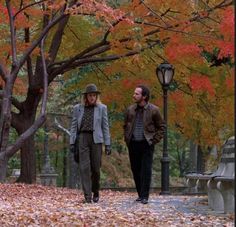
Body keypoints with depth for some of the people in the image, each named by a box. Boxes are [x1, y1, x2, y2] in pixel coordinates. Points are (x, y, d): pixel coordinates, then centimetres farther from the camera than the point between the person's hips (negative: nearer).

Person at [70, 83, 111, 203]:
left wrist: (107, 144, 0)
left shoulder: (102, 108, 6)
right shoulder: (77, 108, 9)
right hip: (82, 138, 0)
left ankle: (95, 192, 22)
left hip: (96, 139, 0)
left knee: (95, 168, 1)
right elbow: (74, 126, 9)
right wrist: (72, 142, 1)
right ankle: (87, 195, -8)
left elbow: (105, 127, 5)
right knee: (84, 167, -8)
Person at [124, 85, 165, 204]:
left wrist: (154, 140, -4)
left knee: (146, 171, -7)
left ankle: (144, 196, -5)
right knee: (135, 170, 6)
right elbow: (125, 126, 22)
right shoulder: (130, 109, 8)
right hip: (133, 144, 4)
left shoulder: (153, 110, -3)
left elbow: (161, 127, 4)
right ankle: (140, 194, 15)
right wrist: (127, 139, 11)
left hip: (146, 145, -4)